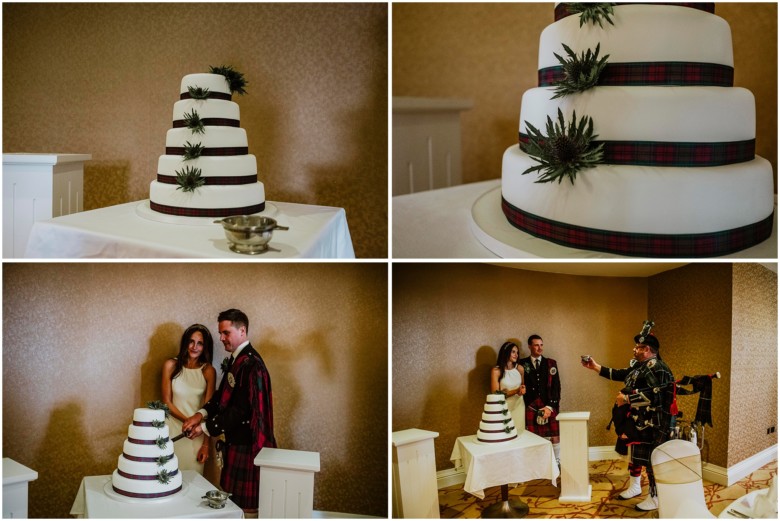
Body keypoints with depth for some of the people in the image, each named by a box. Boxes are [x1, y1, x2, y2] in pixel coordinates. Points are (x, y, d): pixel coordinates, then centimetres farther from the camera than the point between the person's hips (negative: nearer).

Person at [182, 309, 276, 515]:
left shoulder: (251, 364, -20)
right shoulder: (235, 360, 11)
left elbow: (240, 410, -22)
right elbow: (222, 396, 15)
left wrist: (205, 427, -14)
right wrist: (202, 414, -2)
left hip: (246, 442, -9)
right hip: (234, 439, 9)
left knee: (245, 505, -1)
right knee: (233, 496, 16)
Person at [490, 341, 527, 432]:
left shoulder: (520, 368, 4)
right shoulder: (496, 371, -10)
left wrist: (522, 390, -3)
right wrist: (516, 391, -17)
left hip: (519, 406, 4)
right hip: (505, 408, -4)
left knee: (519, 432, 3)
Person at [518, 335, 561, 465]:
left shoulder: (551, 363, 9)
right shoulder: (523, 364, 5)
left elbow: (556, 387, 4)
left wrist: (551, 406, -7)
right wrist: (529, 405, -5)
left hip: (550, 407, 1)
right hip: (531, 408, -1)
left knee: (554, 436, 2)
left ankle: (557, 464, 13)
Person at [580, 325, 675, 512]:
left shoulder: (656, 368, -20)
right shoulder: (639, 365, 11)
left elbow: (653, 395, -29)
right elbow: (620, 374, 19)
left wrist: (626, 398, -24)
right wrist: (596, 367, 15)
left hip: (649, 425, -10)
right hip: (635, 421, 10)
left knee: (650, 459, -3)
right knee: (634, 454, 21)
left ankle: (655, 498, 7)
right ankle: (634, 487, 37)